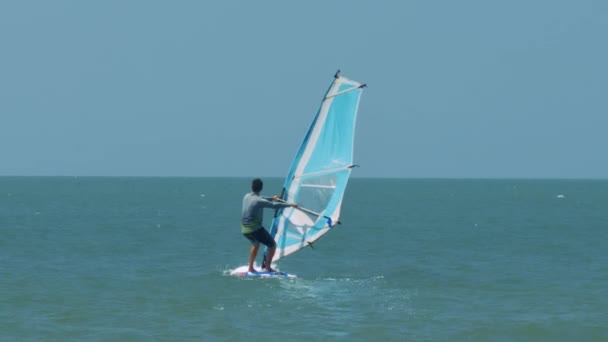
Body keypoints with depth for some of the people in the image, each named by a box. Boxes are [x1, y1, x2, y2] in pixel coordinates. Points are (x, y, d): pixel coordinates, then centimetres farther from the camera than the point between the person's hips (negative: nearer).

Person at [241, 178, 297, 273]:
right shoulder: (258, 201, -18)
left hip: (244, 229, 8)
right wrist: (290, 204, -7)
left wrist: (272, 198, 40)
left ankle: (250, 268, 29)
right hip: (255, 229, -8)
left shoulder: (247, 197, 7)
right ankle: (267, 268, 4)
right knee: (272, 245, 7)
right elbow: (275, 205, -18)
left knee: (256, 244, 33)